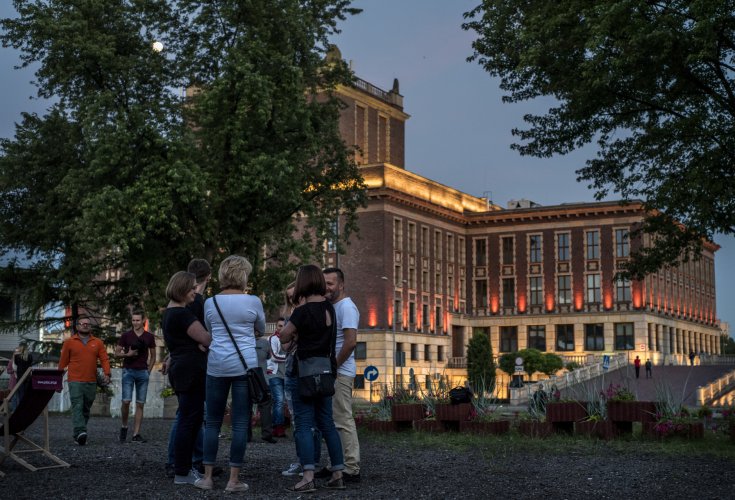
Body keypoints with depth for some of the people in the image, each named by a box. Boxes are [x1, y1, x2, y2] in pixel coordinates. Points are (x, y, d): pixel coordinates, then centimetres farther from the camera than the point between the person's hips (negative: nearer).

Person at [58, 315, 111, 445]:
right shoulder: (69, 342, 5)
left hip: (91, 382, 3)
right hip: (75, 381, -3)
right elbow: (63, 361, 8)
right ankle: (80, 432, -27)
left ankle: (78, 436, 18)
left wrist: (107, 373, -11)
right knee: (77, 407, -16)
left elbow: (104, 359, 3)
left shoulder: (98, 343, 10)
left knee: (86, 409, 8)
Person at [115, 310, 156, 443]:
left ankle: (136, 434, 2)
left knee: (140, 404, 0)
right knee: (126, 401, -12)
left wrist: (148, 371, 4)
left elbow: (153, 356, 14)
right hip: (128, 371, -2)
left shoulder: (149, 337, 6)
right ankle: (124, 426, 13)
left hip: (143, 372, 2)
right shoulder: (126, 335, 2)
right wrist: (127, 354, -13)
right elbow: (117, 353, 6)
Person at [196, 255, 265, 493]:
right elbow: (261, 328, 15)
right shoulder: (253, 301, -2)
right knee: (240, 423, 2)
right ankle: (234, 480, 3)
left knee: (212, 422, 11)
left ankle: (207, 477, 12)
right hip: (245, 365, -2)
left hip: (217, 366, 2)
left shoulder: (210, 302, 3)